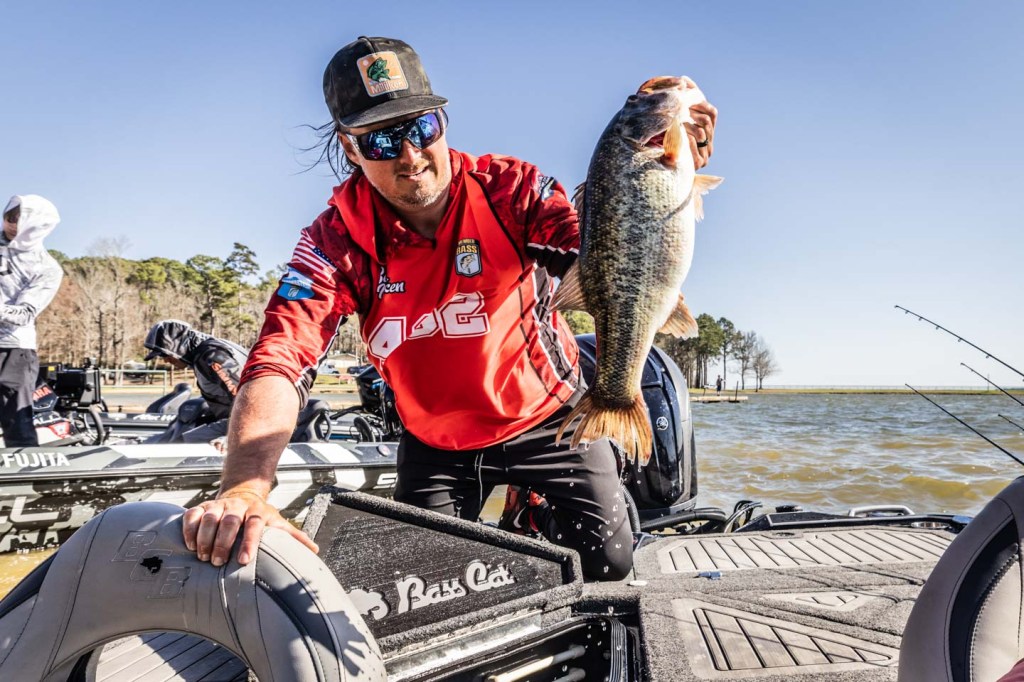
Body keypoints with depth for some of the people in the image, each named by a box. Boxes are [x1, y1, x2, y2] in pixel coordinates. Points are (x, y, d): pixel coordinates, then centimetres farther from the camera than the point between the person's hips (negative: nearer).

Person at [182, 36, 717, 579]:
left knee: (608, 562, -1)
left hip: (548, 415, 0)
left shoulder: (512, 190, -18)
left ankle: (540, 513, 32)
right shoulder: (338, 239, -19)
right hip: (436, 442, 1)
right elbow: (280, 360, -30)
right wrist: (244, 490, -46)